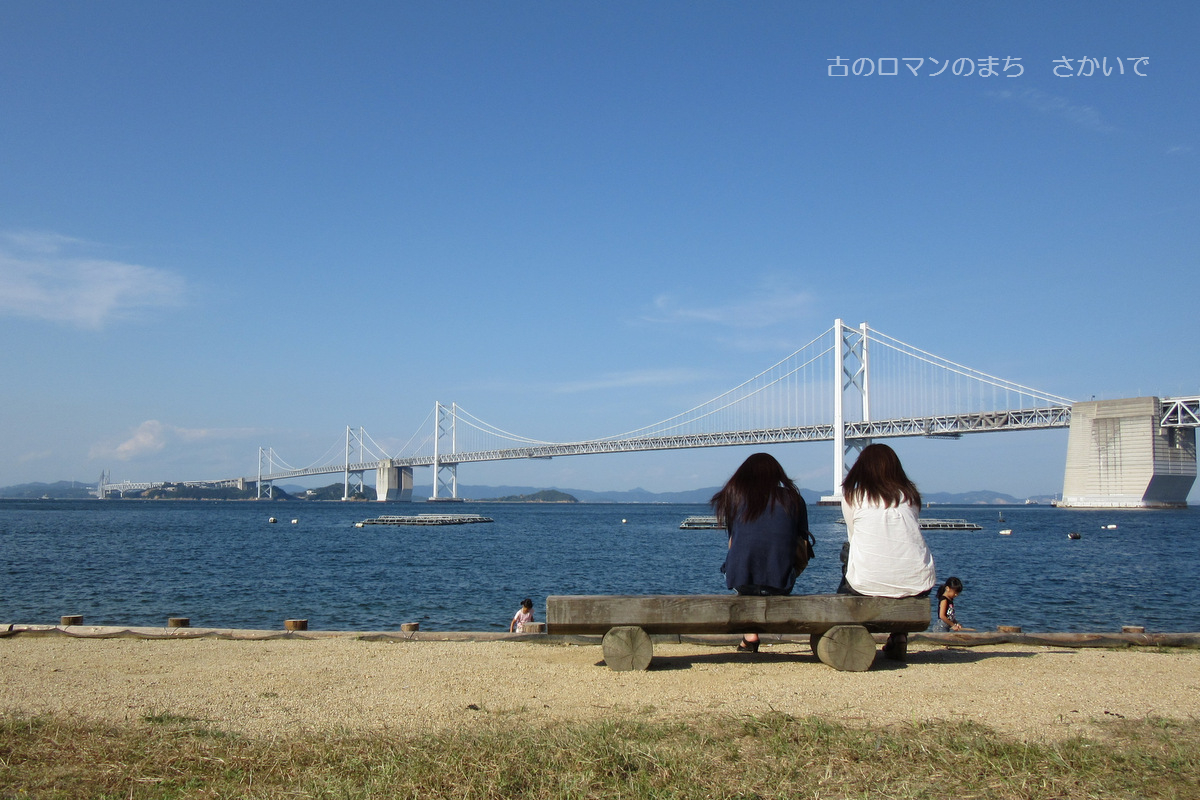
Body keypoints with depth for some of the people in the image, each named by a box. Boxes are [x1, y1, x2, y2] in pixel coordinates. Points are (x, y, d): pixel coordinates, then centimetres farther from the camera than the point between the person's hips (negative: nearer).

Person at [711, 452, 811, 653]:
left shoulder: (734, 494, 7)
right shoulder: (794, 499, 9)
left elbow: (732, 543, 13)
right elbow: (803, 552, 8)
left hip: (740, 580, 0)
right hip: (780, 584, 0)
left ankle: (750, 635, 24)